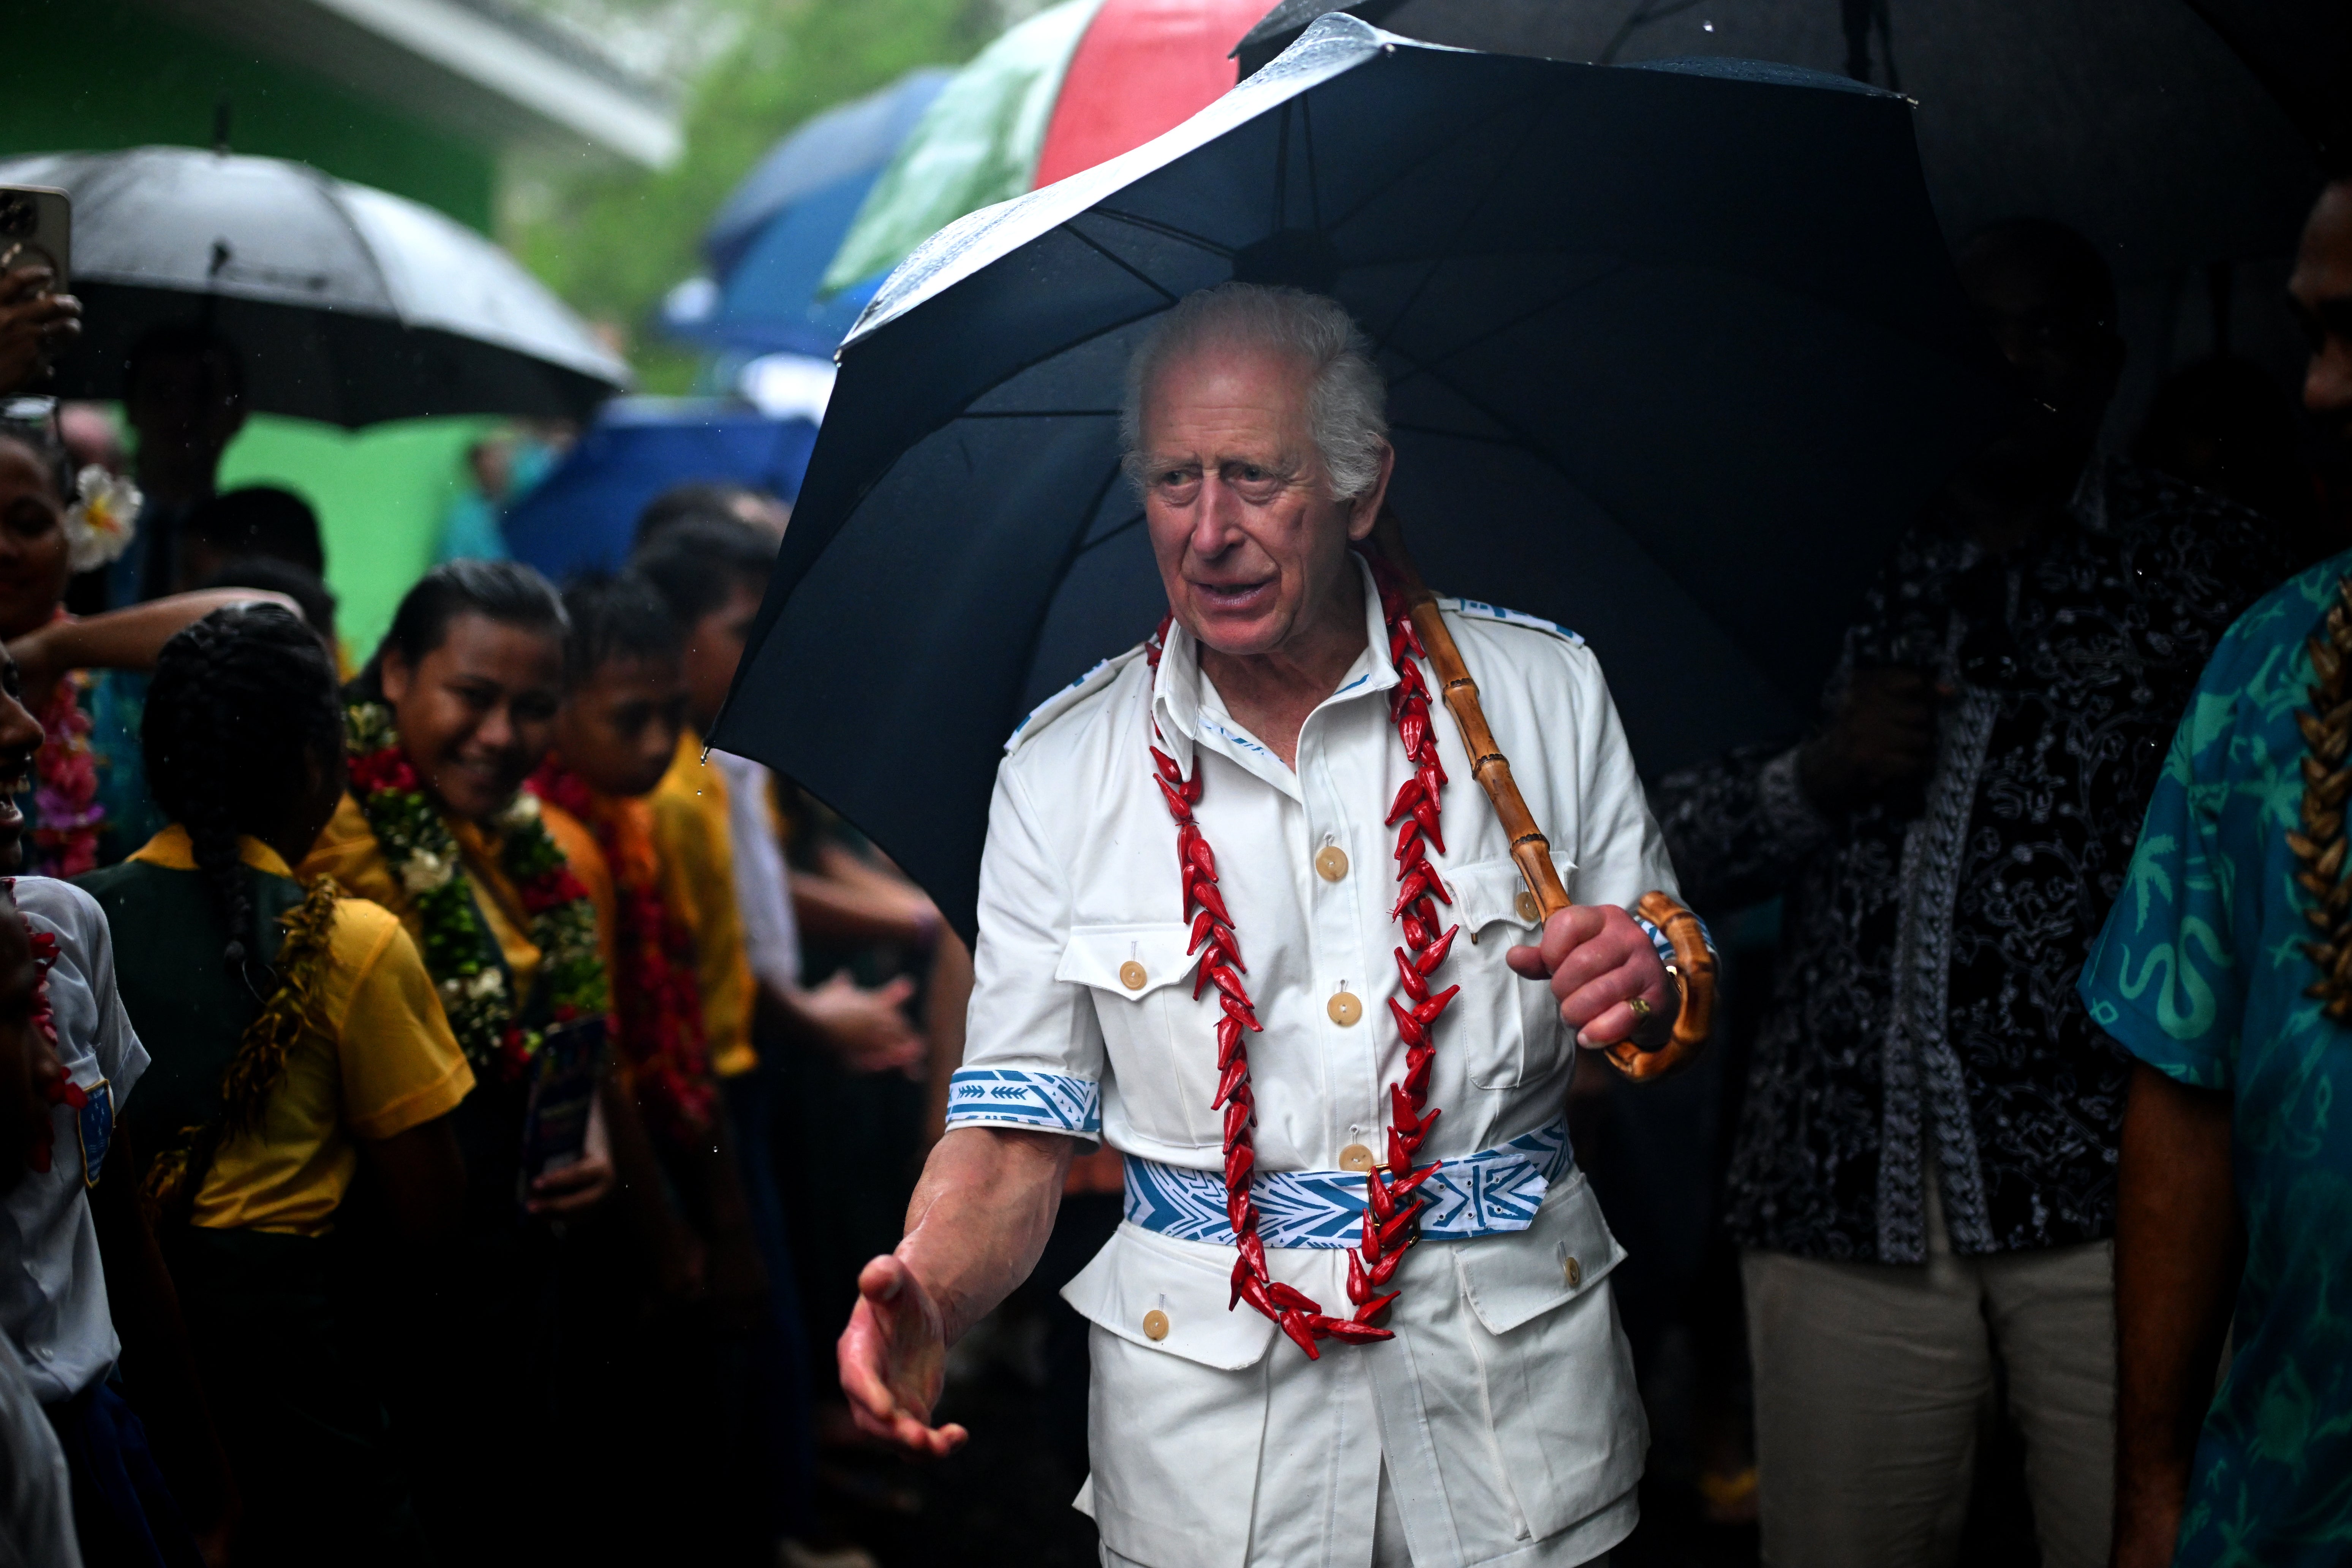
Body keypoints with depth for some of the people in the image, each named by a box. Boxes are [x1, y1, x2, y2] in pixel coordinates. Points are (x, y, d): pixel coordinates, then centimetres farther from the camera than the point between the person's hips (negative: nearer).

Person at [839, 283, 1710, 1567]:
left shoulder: (1545, 691, 0)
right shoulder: (1063, 769, 0)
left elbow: (1684, 1004, 8)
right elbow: (1018, 1133, -1)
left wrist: (1650, 998, -16)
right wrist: (927, 1292, -22)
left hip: (1515, 1372, 0)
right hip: (1209, 1407, 0)